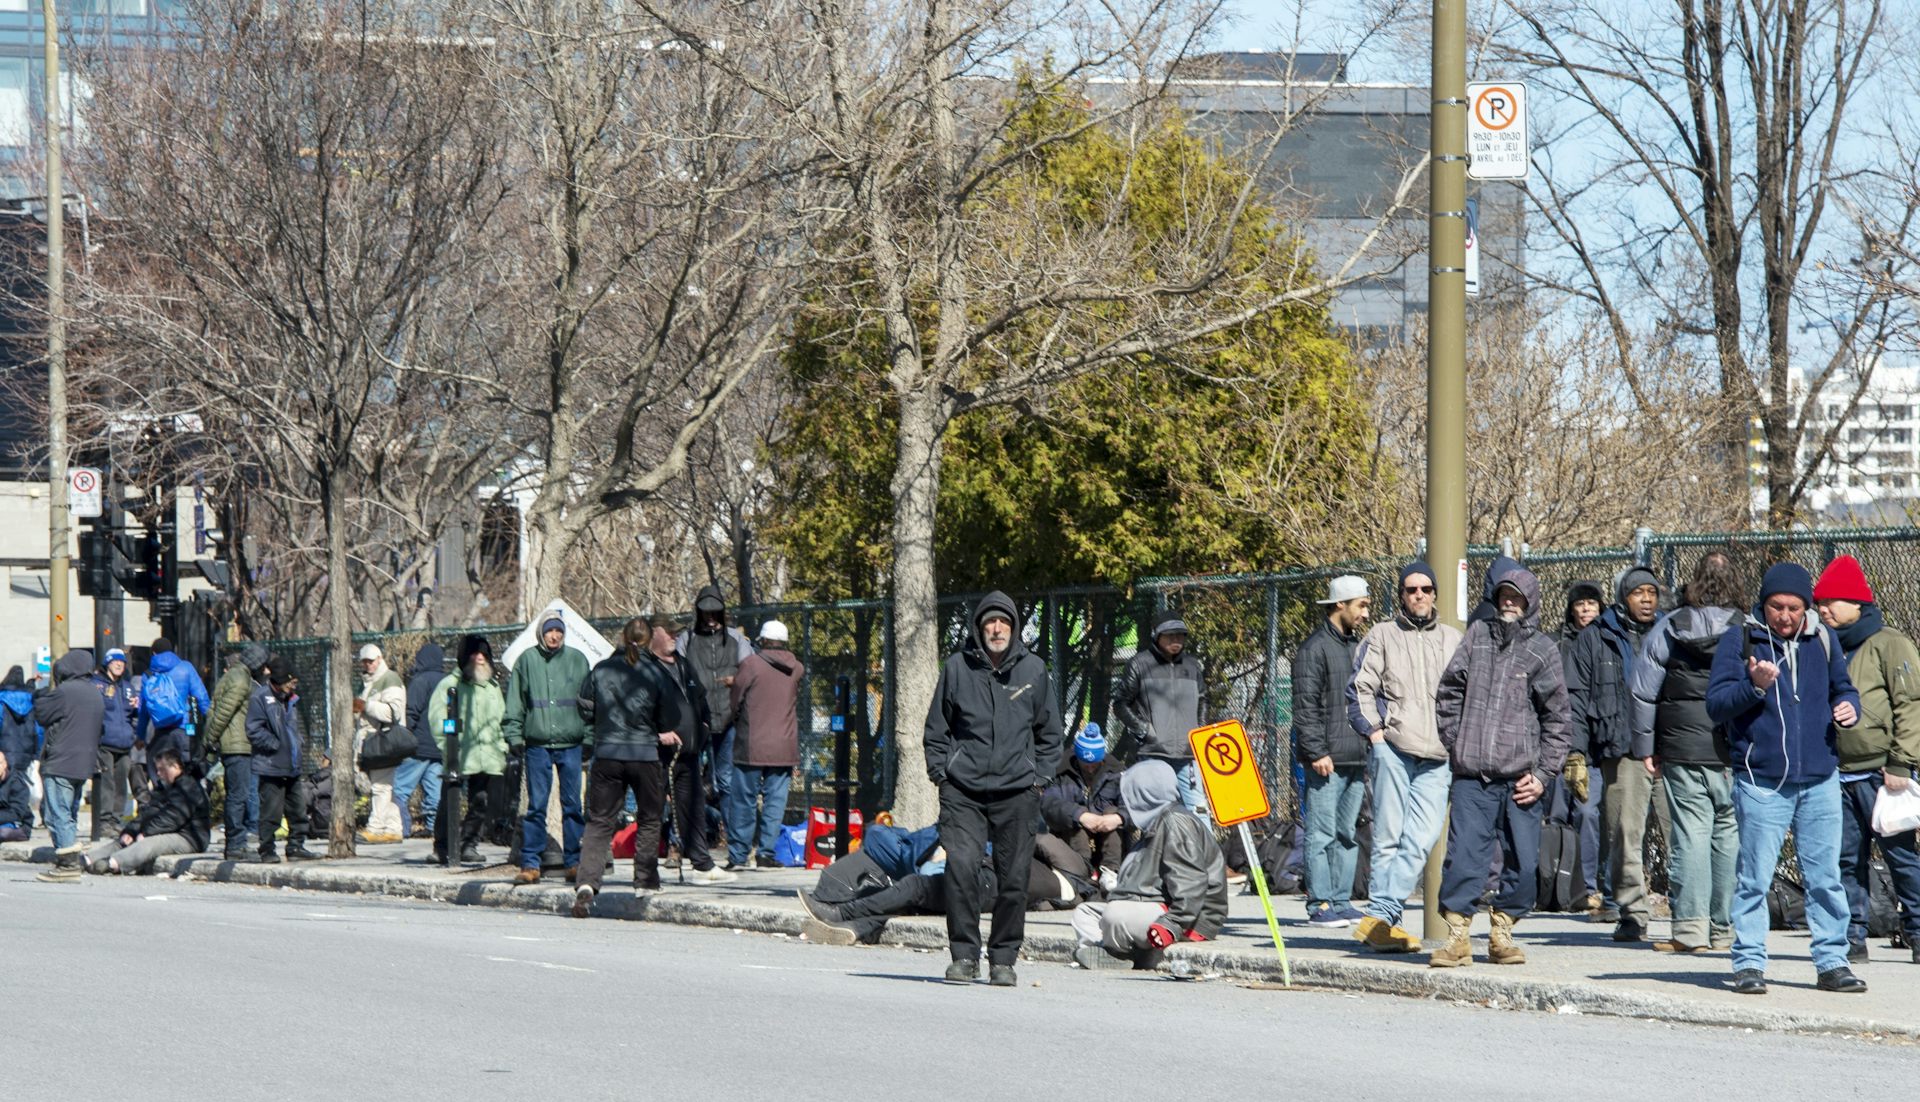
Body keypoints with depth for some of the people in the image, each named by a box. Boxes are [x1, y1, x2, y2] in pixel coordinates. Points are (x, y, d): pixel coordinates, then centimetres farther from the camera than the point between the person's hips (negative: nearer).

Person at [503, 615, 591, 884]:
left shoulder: (577, 659, 7)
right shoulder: (526, 660, 5)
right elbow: (515, 702, 9)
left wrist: (589, 737, 5)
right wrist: (513, 735, 2)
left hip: (570, 743, 1)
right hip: (537, 744, -1)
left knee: (573, 805, 3)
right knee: (536, 805, -1)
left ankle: (574, 862, 9)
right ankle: (530, 864, 2)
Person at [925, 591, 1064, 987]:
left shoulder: (1033, 669, 7)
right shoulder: (958, 668, 5)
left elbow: (1049, 732, 16)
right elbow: (937, 728, 13)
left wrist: (1039, 777, 7)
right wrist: (939, 774, 4)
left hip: (1017, 792, 1)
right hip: (963, 791, -1)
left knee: (1014, 879, 1)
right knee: (961, 870, -12)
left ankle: (1003, 959, 12)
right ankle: (964, 954, -1)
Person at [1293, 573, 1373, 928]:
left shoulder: (1357, 646, 18)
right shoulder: (1315, 648, -7)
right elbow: (1305, 706, -12)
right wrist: (1316, 752, -17)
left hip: (1356, 759, 8)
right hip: (1328, 761, -8)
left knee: (1348, 834, 10)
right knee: (1322, 834, -6)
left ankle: (1341, 901, 14)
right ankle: (1320, 905, -5)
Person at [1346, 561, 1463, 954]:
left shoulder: (1452, 639, 19)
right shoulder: (1383, 636, 10)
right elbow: (1360, 688, 6)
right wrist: (1374, 730, -5)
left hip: (1437, 758, 2)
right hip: (1393, 748, -2)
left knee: (1421, 839, -12)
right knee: (1388, 838, -2)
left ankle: (1379, 918, -14)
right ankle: (1383, 920, 1)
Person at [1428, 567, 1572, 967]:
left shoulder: (1542, 649, 6)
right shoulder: (1478, 636, 11)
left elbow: (1556, 718, 6)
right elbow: (1449, 692, 16)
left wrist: (1543, 774, 0)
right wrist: (1455, 744, 6)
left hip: (1520, 778, 0)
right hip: (1472, 774, 0)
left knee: (1523, 862, 0)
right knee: (1465, 854, -8)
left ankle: (1503, 932, 14)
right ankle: (1457, 936, -3)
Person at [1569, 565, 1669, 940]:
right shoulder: (1596, 639, 10)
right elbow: (1577, 695, 9)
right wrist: (1576, 751, 0)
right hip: (1623, 754, 0)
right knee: (1625, 835, -1)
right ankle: (1632, 913, 7)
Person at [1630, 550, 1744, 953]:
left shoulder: (1669, 628, 1)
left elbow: (1643, 691, 4)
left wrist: (1647, 746, 11)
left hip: (1683, 752, 0)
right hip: (1737, 753, 0)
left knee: (1690, 834, -1)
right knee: (1730, 834, 7)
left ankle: (1690, 927, -6)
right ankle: (1725, 927, 10)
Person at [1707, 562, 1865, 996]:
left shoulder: (1823, 641, 12)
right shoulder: (1739, 641, 0)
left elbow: (1843, 688, 23)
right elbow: (1716, 705, -5)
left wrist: (1849, 707, 0)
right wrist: (1754, 686, -22)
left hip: (1820, 781, 3)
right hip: (1761, 781, -3)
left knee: (1826, 878, 6)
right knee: (1754, 878, -2)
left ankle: (1831, 961, 14)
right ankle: (1749, 963, 6)